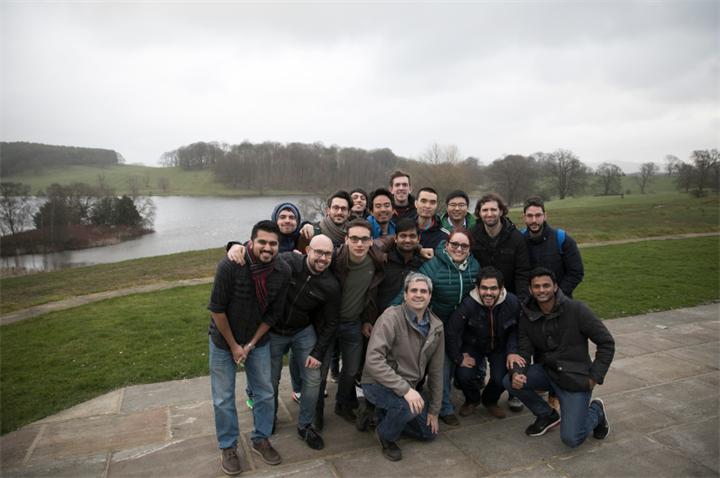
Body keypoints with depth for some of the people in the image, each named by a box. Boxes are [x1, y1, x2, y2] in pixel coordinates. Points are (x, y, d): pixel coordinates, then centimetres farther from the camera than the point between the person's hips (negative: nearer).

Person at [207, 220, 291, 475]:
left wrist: (250, 344, -7)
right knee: (223, 398, 7)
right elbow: (217, 309, -18)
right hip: (224, 339, -3)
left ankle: (261, 440, 33)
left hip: (258, 339, 3)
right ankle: (228, 447, 28)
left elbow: (273, 313, -6)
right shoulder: (230, 265, -27)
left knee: (265, 392, 12)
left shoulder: (283, 271, -16)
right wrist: (233, 346, -11)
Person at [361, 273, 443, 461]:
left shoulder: (436, 327, -1)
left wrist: (434, 410, 8)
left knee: (430, 433, 10)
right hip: (378, 383, -7)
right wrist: (405, 389, -36)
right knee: (408, 406, -34)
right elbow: (373, 361, -32)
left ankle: (384, 414, 26)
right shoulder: (391, 319, -23)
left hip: (408, 386, 7)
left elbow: (436, 370, 6)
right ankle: (385, 435, -1)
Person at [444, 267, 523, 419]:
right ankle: (472, 400, 18)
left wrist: (512, 351, -17)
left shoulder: (513, 302, -21)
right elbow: (450, 331, -23)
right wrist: (458, 358, -18)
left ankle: (490, 401, 20)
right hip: (473, 345, -1)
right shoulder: (468, 304, -30)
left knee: (500, 379, -19)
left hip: (499, 347, 1)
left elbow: (516, 330, -3)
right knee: (463, 375, -21)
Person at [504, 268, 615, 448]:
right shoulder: (528, 317, -3)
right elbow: (524, 351, -4)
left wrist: (594, 378, -11)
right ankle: (547, 415, 9)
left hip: (575, 380, -4)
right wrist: (516, 373, -25)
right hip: (548, 371, 5)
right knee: (509, 381, -19)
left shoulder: (577, 310, -16)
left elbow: (606, 343, -9)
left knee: (571, 439, -14)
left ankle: (596, 412, 21)